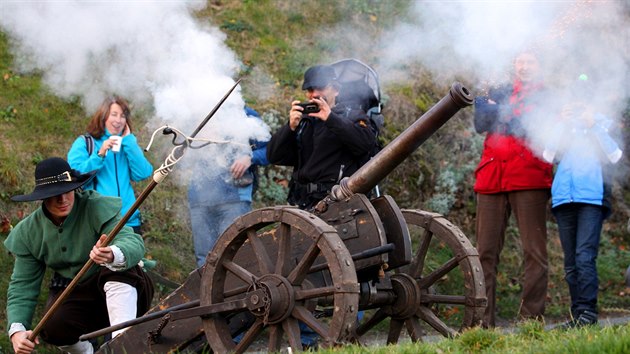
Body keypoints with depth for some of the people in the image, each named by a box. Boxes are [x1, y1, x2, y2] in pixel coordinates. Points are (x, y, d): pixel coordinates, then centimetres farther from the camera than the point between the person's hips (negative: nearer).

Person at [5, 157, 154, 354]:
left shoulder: (97, 208, -18)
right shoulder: (29, 232, -5)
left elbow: (134, 243, -33)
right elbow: (23, 285, -4)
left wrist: (112, 256, -58)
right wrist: (16, 329, -22)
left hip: (118, 288, -3)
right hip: (72, 296, 3)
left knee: (118, 266, -35)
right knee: (52, 327, -29)